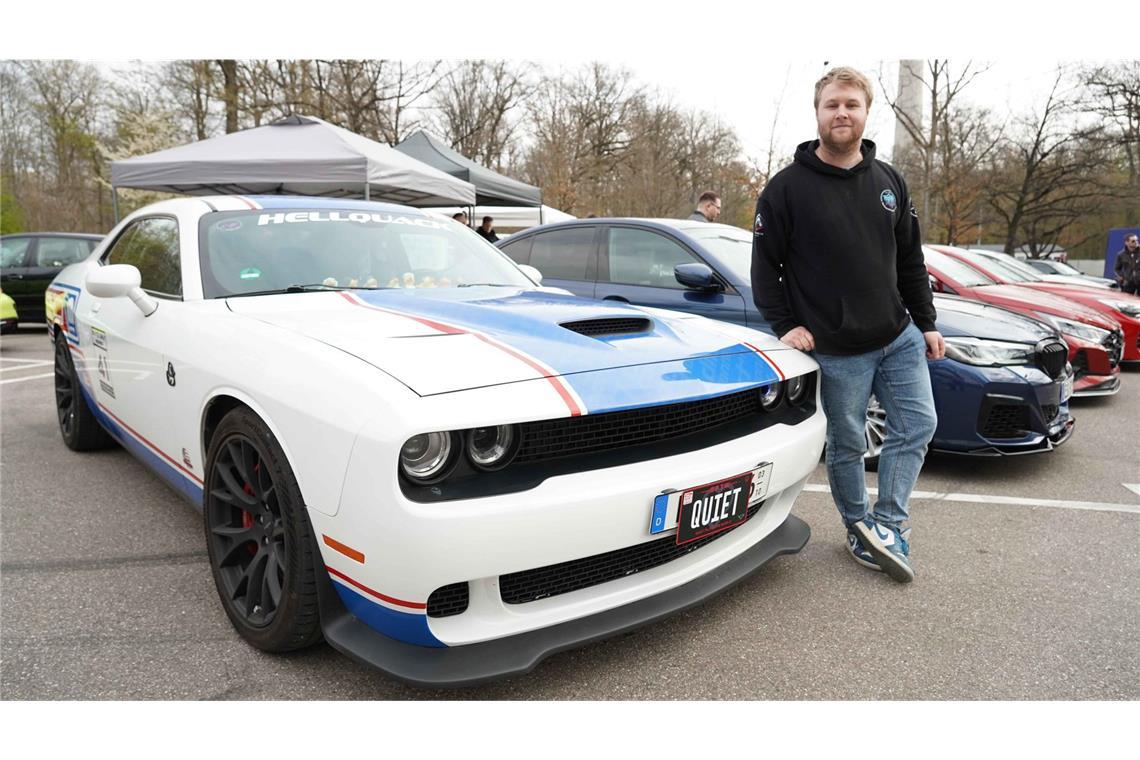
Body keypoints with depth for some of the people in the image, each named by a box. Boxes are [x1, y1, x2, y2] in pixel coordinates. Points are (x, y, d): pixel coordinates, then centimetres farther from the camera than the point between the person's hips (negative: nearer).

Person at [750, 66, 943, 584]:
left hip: (899, 337, 5)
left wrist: (926, 323, 12)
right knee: (846, 445, 7)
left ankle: (886, 524, 12)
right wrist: (784, 325, -12)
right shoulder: (788, 186, -7)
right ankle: (858, 530, 27)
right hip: (836, 350, -5)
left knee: (917, 425, 0)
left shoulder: (889, 182, 9)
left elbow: (910, 260, 14)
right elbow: (764, 264, -6)